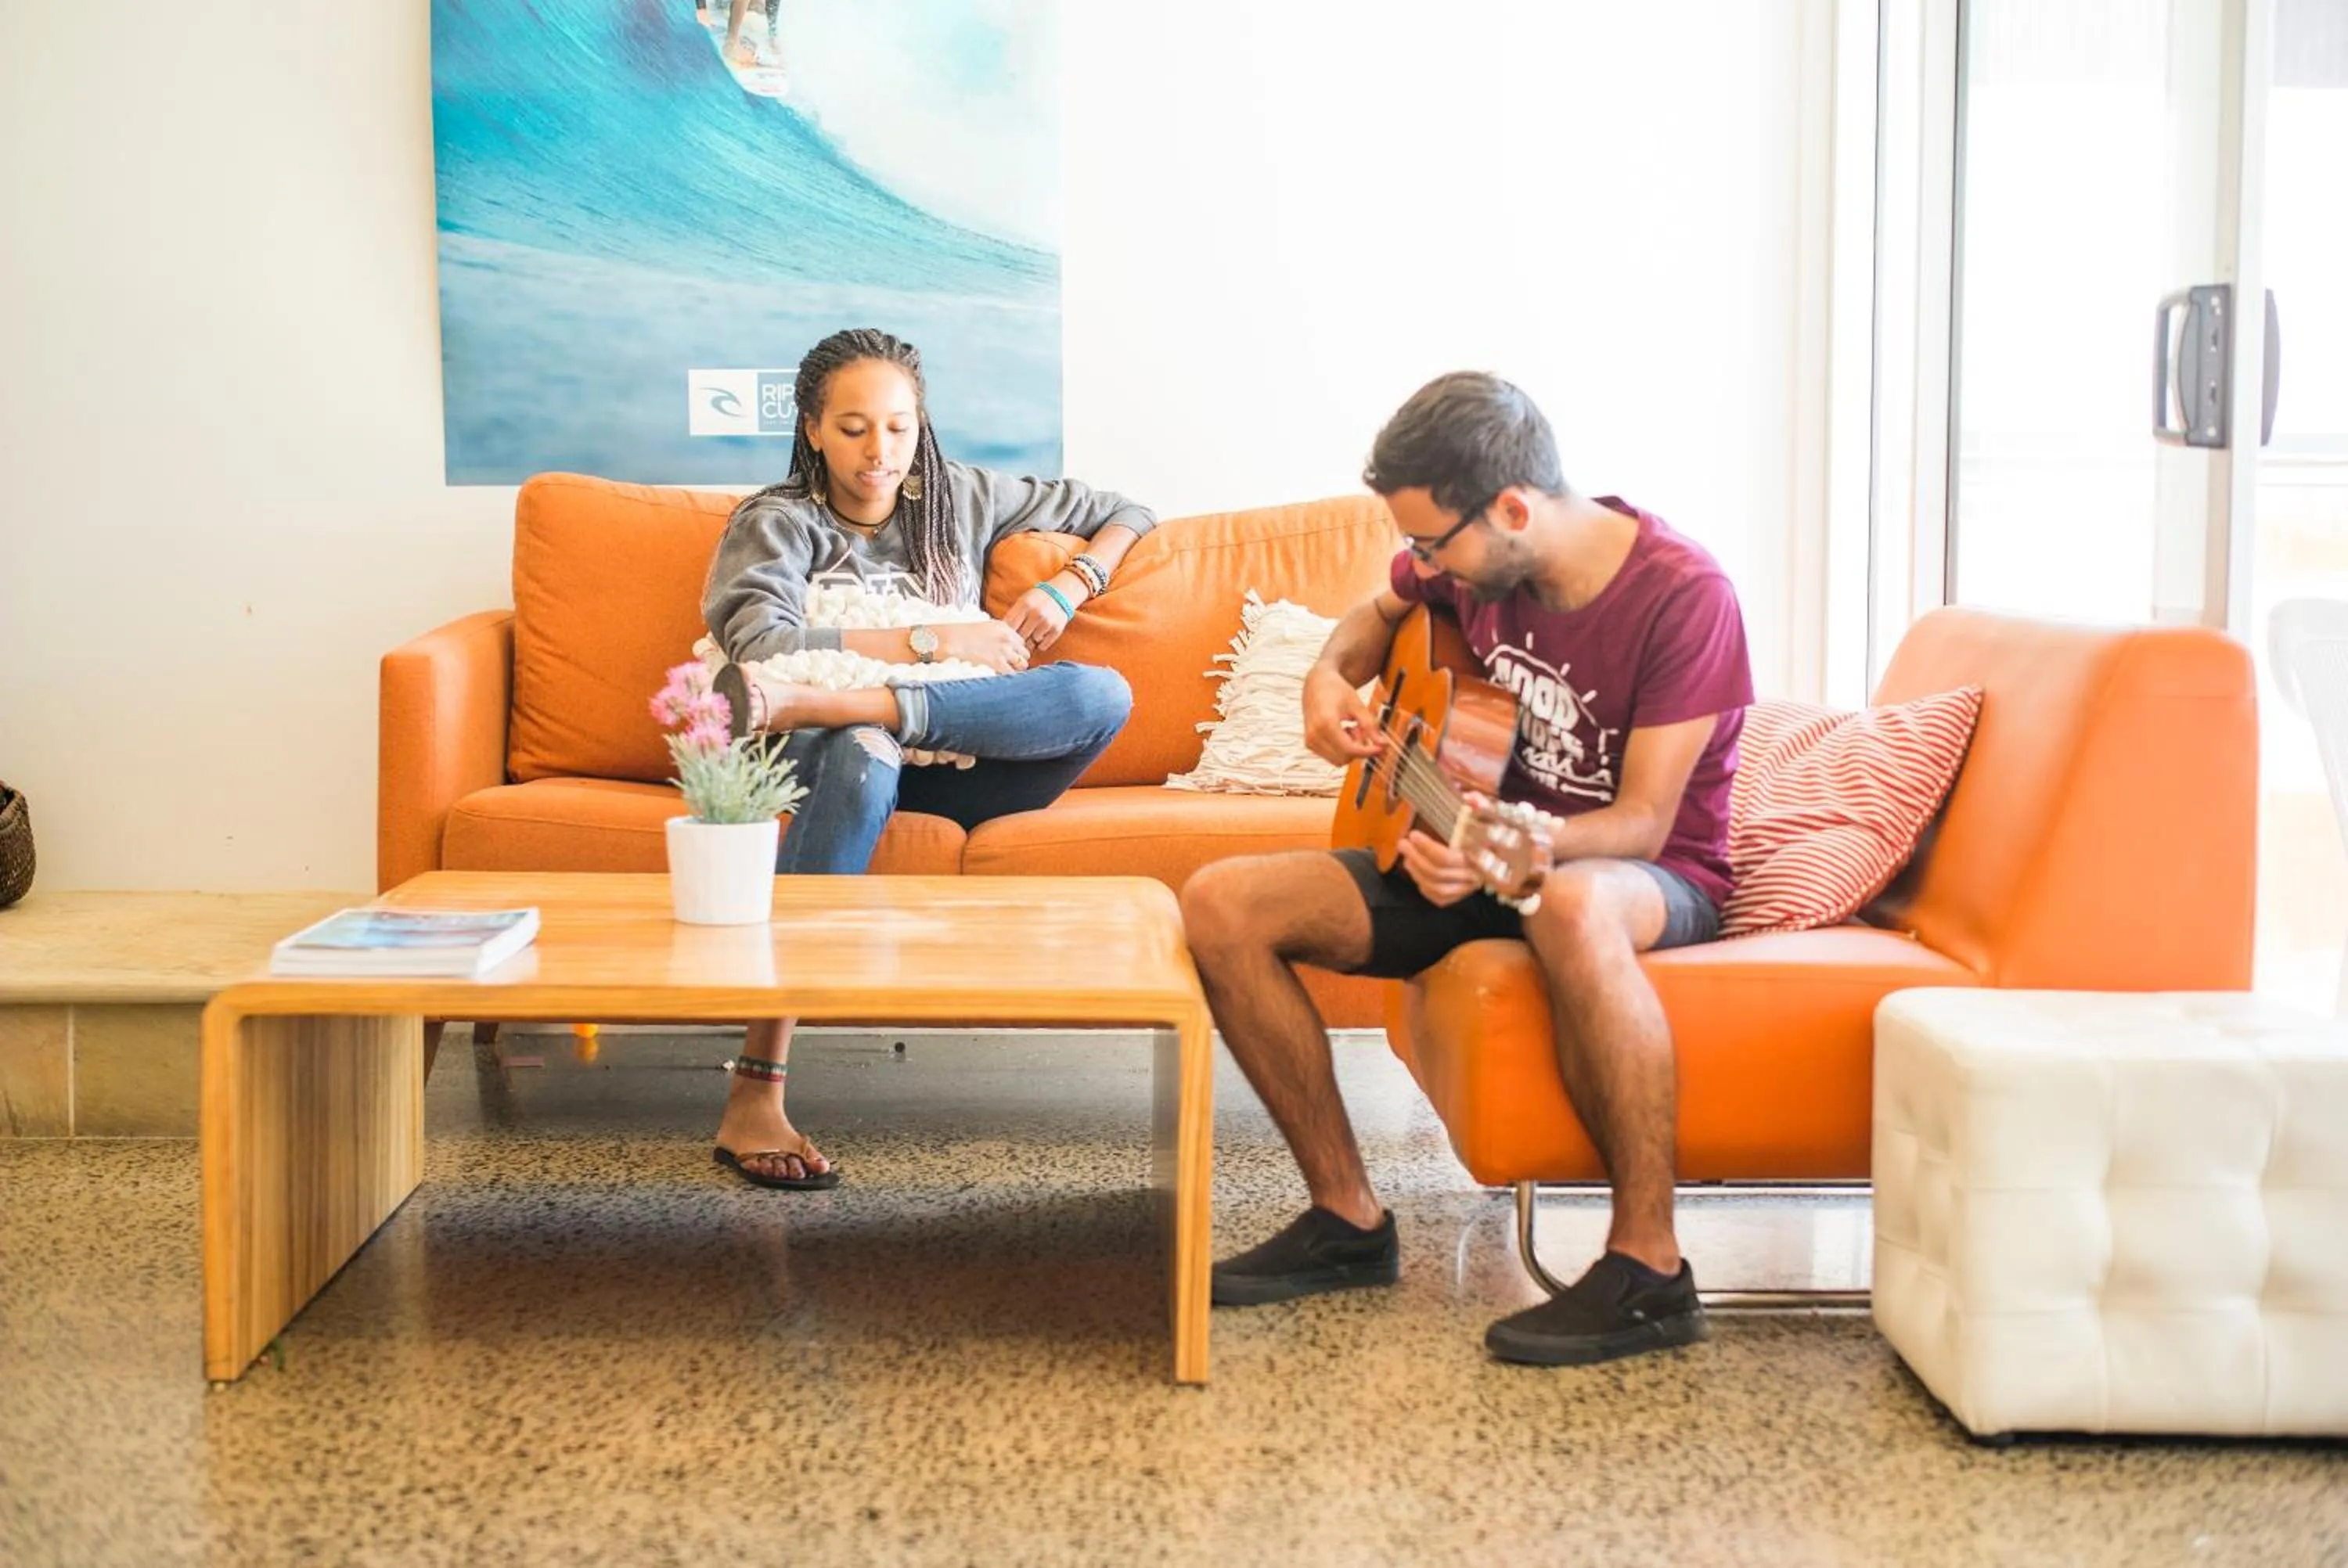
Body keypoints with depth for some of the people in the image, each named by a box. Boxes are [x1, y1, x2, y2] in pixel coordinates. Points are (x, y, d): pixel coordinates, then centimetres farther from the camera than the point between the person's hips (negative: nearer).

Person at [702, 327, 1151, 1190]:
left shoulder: (961, 498, 16)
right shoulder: (777, 522, 5)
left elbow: (1129, 514, 23)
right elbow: (759, 643, -16)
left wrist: (1066, 589, 3)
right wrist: (930, 641, -17)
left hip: (947, 771, 3)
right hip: (822, 766, -3)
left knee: (1102, 693, -25)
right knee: (861, 752, -42)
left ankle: (803, 702, -35)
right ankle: (753, 1098, -48)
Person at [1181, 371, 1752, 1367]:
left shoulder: (1683, 595, -22)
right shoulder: (1466, 563, -4)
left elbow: (1645, 820, -23)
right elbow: (1382, 614, 21)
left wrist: (1528, 846, -43)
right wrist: (1330, 678, -2)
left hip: (1653, 877, -6)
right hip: (1488, 848, 7)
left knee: (1571, 905, -46)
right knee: (1222, 905, -12)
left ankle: (1649, 1268, -34)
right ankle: (1349, 1219, -3)